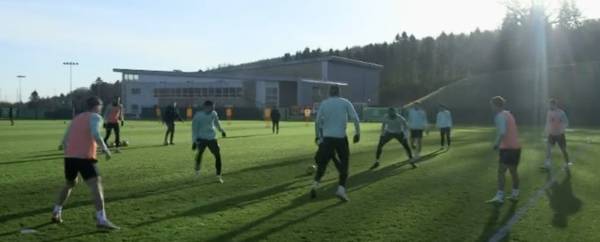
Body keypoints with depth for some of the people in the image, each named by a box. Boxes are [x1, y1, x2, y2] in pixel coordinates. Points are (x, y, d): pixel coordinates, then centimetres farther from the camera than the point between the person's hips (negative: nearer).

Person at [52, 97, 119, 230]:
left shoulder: (76, 118, 22)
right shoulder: (95, 117, 1)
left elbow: (65, 139, 23)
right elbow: (95, 134, -17)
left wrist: (63, 146, 41)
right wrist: (105, 149, -11)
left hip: (70, 156, 8)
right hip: (85, 157, -8)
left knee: (70, 183, 29)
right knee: (96, 184, -12)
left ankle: (56, 212, 33)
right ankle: (101, 219, -23)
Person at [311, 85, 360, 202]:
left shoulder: (324, 103, 7)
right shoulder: (345, 102, 3)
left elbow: (317, 121, 5)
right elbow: (355, 118, -4)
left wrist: (318, 136, 14)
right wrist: (357, 133, 2)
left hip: (327, 138, 2)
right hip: (341, 137, -2)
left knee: (322, 162, 13)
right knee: (344, 163, 8)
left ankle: (315, 184, -3)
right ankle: (341, 189, -4)